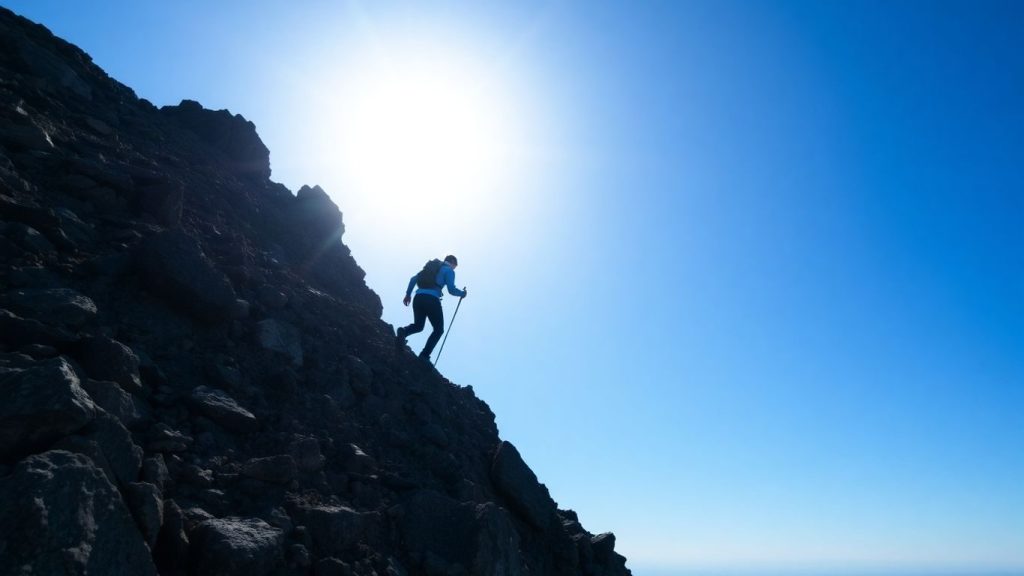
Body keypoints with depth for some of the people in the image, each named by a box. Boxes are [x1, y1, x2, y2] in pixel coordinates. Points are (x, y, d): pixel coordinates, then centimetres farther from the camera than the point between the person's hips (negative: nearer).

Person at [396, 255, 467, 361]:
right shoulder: (449, 271, 8)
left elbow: (413, 278, 20)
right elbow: (451, 289, -4)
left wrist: (408, 294, 23)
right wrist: (462, 293, 14)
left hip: (418, 298, 6)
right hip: (432, 300, -5)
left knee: (418, 326, 20)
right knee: (439, 329, 10)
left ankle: (404, 331, -15)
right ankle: (424, 355, -4)